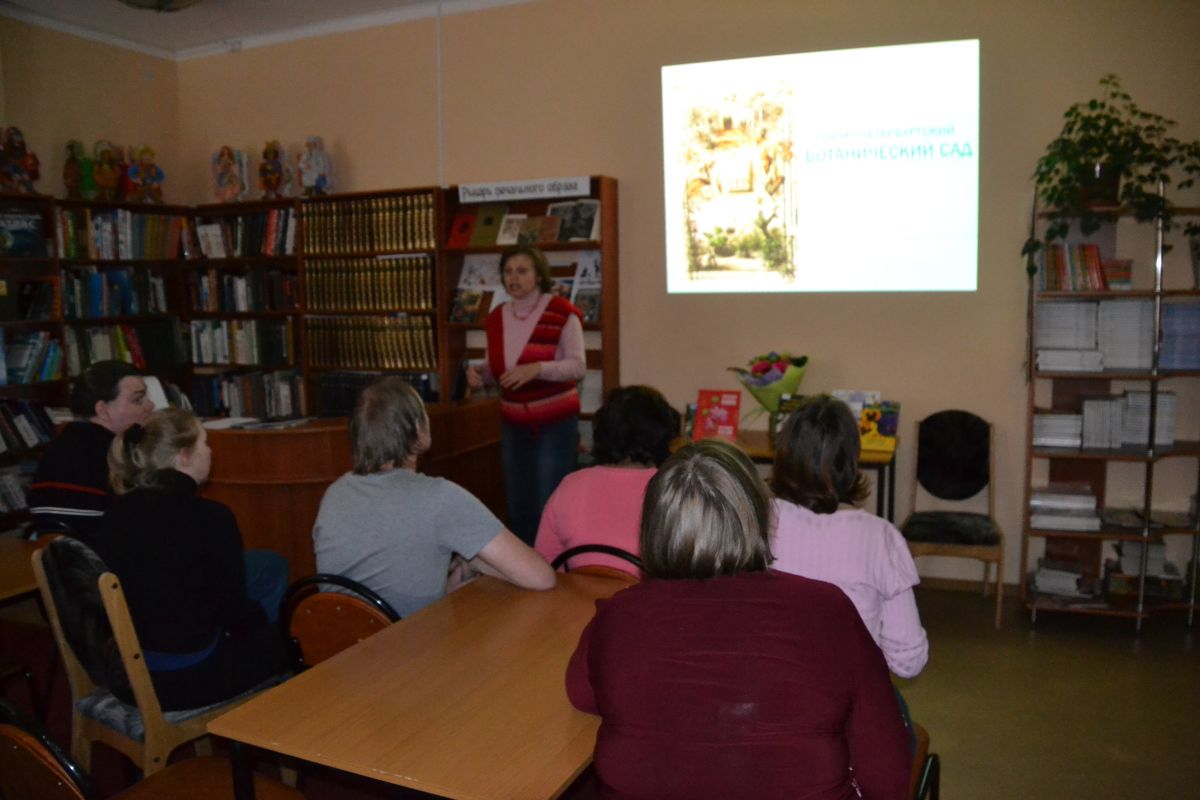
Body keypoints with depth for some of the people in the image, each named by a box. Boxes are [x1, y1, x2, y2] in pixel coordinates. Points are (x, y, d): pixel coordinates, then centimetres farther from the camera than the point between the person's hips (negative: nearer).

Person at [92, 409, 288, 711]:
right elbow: (233, 613, -13)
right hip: (187, 680, -7)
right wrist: (258, 616, 10)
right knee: (275, 639, 17)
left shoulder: (117, 513, 0)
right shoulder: (210, 517, -19)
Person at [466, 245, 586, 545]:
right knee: (518, 508, 12)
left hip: (555, 423, -6)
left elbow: (577, 365, -13)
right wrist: (478, 372, -6)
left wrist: (537, 368, -28)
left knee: (550, 507, -5)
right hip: (513, 424, 6)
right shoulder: (497, 318, 8)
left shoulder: (561, 313, -10)